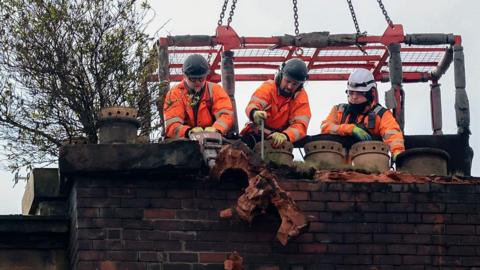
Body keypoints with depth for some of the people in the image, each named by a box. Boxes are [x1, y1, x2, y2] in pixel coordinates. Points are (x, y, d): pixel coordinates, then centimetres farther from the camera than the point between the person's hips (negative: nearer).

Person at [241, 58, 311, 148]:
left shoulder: (301, 97, -7)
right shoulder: (268, 87, -8)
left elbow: (300, 125, -18)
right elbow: (254, 104, -25)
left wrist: (285, 135, -41)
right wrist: (254, 113, -51)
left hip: (279, 138, 1)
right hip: (257, 134, 0)